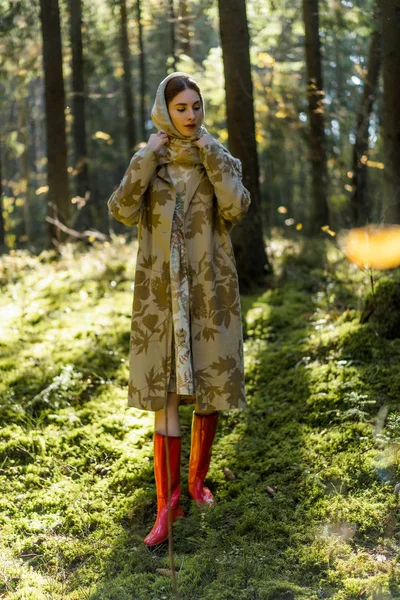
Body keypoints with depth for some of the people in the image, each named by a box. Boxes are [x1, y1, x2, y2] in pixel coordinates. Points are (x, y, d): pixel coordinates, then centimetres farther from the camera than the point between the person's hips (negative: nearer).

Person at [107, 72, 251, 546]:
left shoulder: (222, 160, 5)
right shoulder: (146, 162, 5)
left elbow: (236, 209, -15)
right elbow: (122, 212, -12)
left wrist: (212, 157, -12)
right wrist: (147, 157, -13)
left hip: (211, 288, 1)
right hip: (162, 289, -1)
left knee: (209, 386, 7)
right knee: (166, 389, -5)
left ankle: (197, 479, 27)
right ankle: (168, 500, -1)